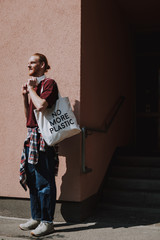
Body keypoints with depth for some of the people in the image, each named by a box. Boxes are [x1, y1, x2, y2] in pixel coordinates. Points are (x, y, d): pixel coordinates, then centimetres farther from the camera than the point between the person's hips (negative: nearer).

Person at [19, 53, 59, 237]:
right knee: (32, 180, 13)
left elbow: (41, 105, -24)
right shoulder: (32, 85, 19)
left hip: (42, 137, -9)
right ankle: (36, 217, 25)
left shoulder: (48, 83, -6)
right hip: (31, 136, 9)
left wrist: (31, 89, -9)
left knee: (44, 181, -4)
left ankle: (47, 222, 6)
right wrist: (25, 96, 9)